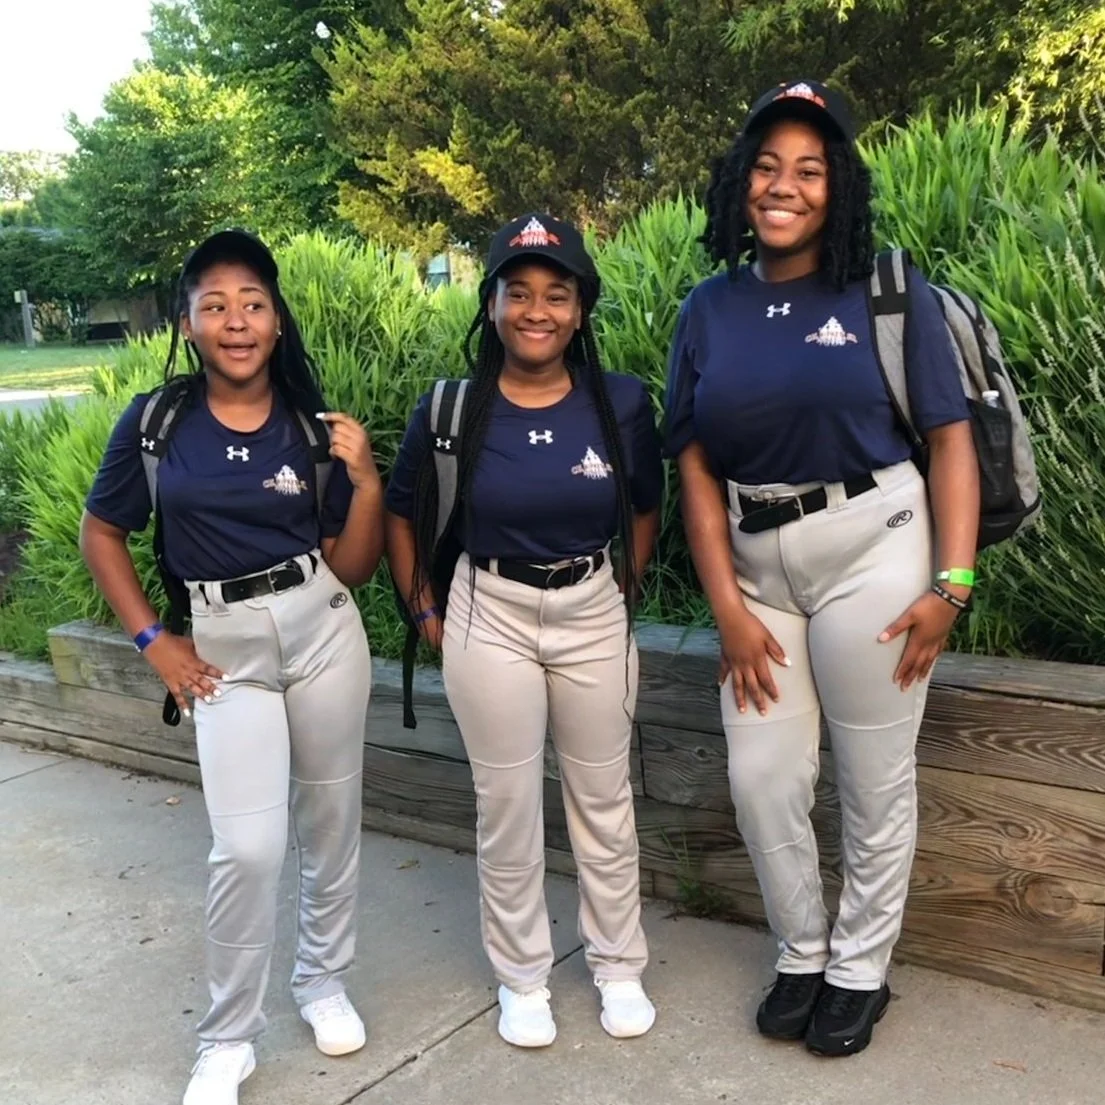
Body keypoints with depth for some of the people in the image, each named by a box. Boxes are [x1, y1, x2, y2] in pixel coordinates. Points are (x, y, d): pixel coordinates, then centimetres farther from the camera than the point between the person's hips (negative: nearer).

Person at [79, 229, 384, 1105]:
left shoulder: (314, 426, -2)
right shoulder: (155, 421, -5)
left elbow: (350, 569, 1)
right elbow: (101, 534, 8)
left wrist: (368, 483, -15)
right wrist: (152, 640, 1)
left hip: (324, 630, 2)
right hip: (225, 646, -1)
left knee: (331, 822, 12)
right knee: (248, 846, -7)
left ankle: (324, 981, 37)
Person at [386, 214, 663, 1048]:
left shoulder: (622, 403, -8)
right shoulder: (449, 408, -10)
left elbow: (644, 508, 9)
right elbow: (403, 513, 4)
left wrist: (624, 595, 6)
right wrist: (425, 612, 0)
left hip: (594, 615, 1)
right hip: (489, 618, -1)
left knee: (604, 799, 13)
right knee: (508, 806, 9)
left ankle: (620, 967, 33)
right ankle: (522, 978, 29)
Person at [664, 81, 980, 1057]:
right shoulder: (709, 309, 4)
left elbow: (950, 438, -5)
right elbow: (696, 467, 2)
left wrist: (952, 582, -13)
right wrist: (727, 607, -4)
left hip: (870, 548, -3)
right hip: (756, 563, 4)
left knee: (875, 779, 9)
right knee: (762, 778, 8)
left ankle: (861, 970, 30)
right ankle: (802, 955, 33)